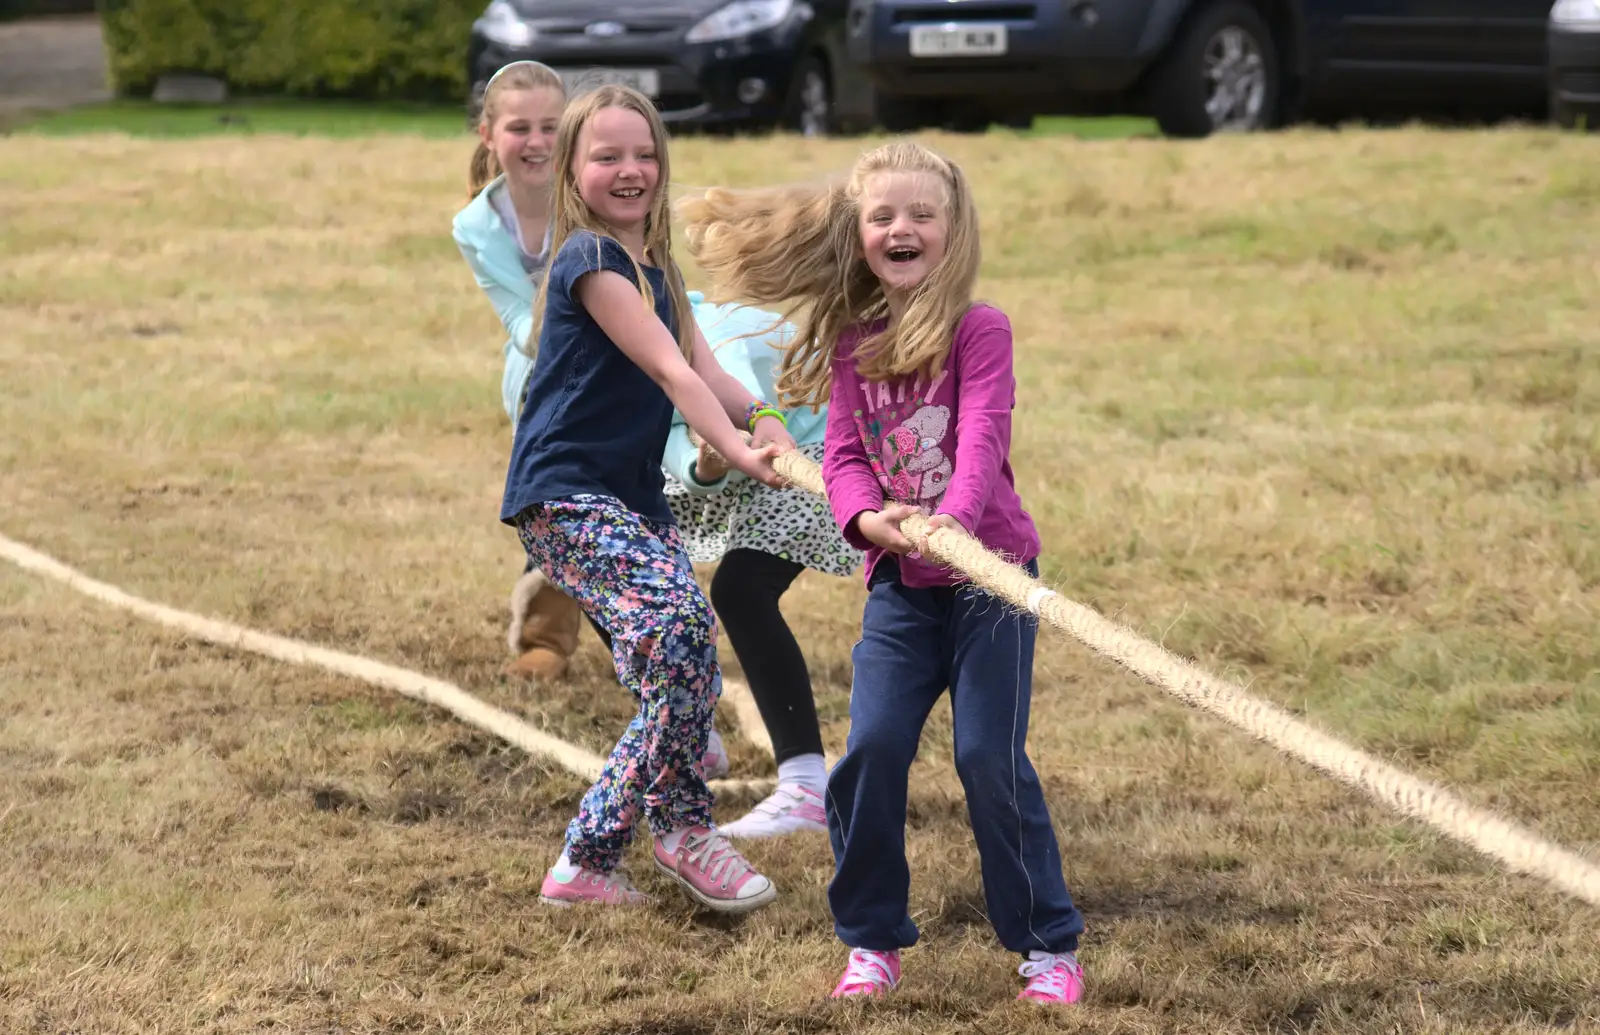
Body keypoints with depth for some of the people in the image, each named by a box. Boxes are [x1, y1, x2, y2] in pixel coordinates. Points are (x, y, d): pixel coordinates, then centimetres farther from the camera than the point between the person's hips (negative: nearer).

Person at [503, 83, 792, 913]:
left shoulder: (653, 266, 16)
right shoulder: (591, 259, -11)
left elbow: (703, 369, 2)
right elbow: (669, 370, -22)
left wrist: (760, 417, -17)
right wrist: (737, 449, -32)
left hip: (631, 500, 9)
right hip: (565, 498, -9)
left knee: (678, 680, 1)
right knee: (679, 622, -29)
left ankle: (590, 858, 10)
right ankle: (681, 824, -13)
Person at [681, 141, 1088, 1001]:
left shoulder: (979, 330, -9)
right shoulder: (850, 343, 4)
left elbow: (982, 435, -22)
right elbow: (844, 453, -1)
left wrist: (954, 517, -40)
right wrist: (868, 517, -23)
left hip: (987, 573, -4)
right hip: (899, 581, 4)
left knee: (990, 758, -7)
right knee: (872, 750, -5)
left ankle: (1048, 944, 6)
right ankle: (873, 939, 11)